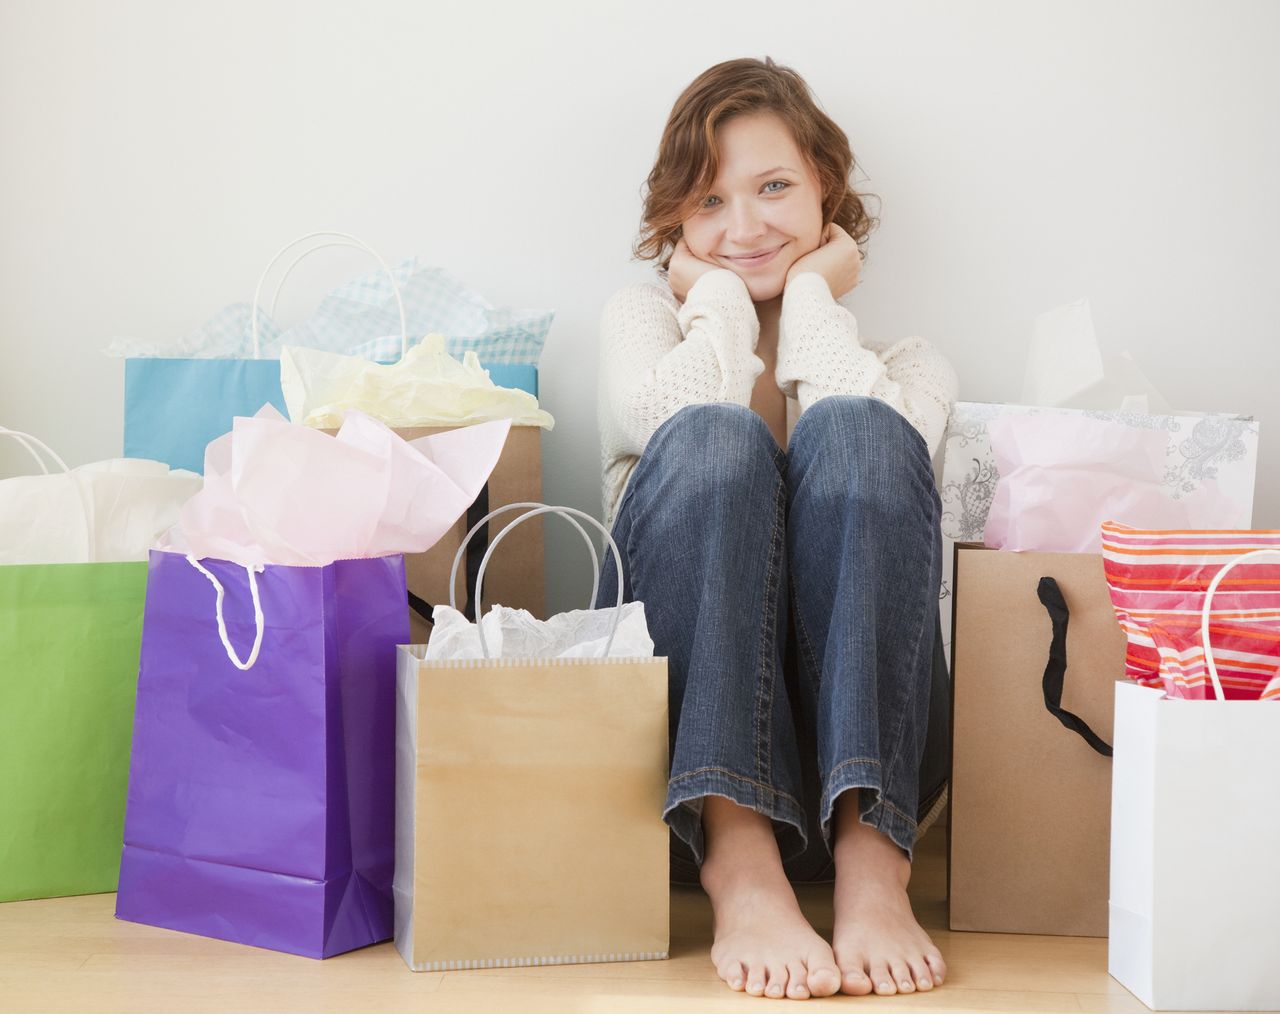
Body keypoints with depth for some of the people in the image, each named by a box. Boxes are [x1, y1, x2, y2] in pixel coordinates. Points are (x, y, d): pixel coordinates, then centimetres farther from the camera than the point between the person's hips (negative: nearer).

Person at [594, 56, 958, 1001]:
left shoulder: (907, 360, 21)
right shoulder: (642, 315, 21)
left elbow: (878, 449, -5)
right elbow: (674, 419, -5)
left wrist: (813, 295, 7)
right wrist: (721, 295, 9)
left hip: (860, 718, 1)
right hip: (677, 701, 0)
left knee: (854, 431, -24)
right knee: (715, 437, -25)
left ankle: (872, 861, -39)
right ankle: (740, 868, -43)